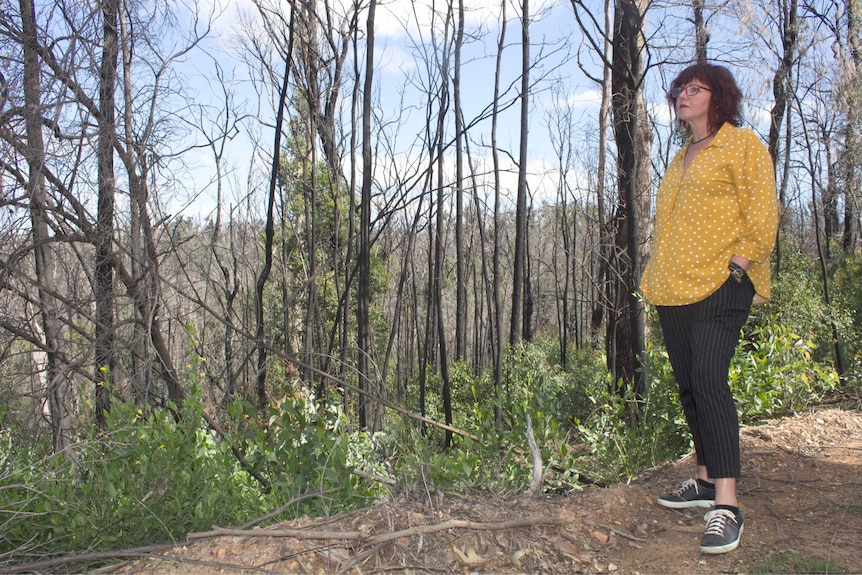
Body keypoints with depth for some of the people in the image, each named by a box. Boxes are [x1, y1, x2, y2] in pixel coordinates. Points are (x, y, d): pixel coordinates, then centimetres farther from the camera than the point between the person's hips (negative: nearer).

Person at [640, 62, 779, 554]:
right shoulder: (682, 158, 23)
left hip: (719, 287, -8)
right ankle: (707, 481, 21)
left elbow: (763, 213, -7)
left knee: (709, 380, -18)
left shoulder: (741, 144, 1)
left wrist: (738, 262, -16)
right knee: (690, 386, 9)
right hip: (673, 291, 8)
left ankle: (727, 506, -16)